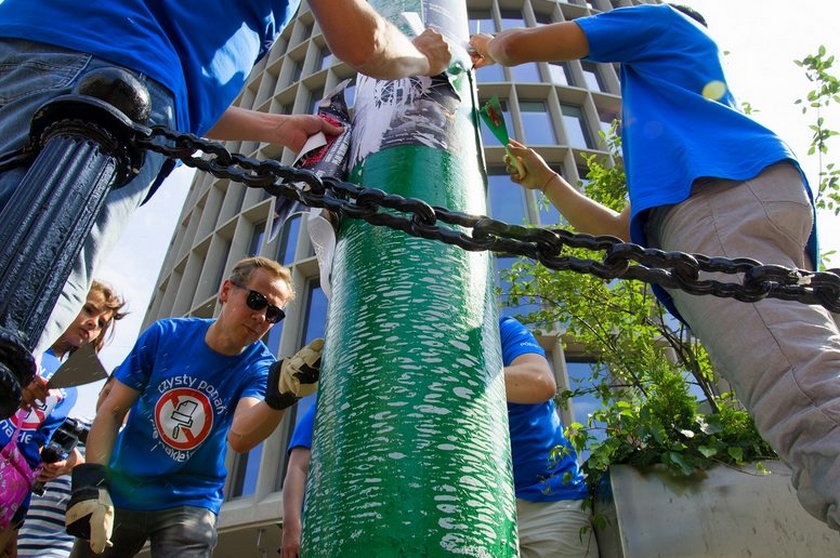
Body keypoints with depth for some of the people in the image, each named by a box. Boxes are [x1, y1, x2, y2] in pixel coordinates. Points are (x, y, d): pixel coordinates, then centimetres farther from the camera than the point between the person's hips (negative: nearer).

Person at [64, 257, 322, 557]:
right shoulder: (166, 334, -10)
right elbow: (112, 411, -5)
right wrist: (90, 482, -16)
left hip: (189, 503, -1)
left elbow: (240, 437, -33)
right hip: (116, 493, 2)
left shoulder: (259, 368, -15)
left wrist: (279, 397, -53)